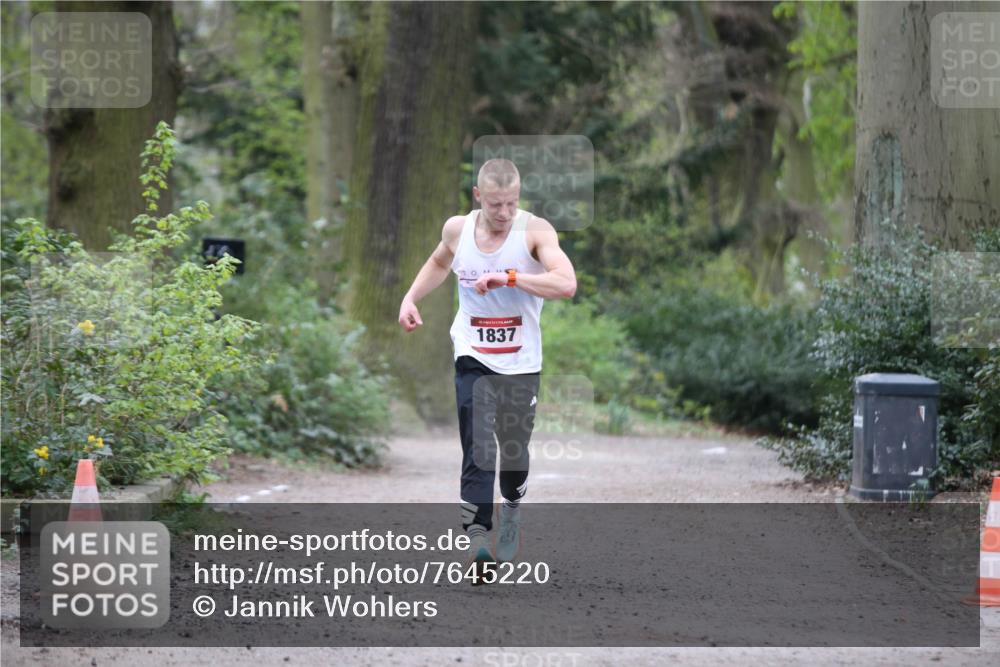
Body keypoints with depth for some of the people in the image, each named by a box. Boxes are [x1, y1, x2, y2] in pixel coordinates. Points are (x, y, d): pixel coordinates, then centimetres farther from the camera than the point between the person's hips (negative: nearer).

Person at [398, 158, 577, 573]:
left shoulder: (535, 231, -14)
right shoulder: (457, 230, -2)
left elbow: (566, 285, -29)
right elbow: (439, 263, 23)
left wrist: (509, 278, -36)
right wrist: (411, 298, 10)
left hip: (521, 363, -1)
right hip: (473, 358, 1)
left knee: (514, 450, 13)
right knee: (477, 452, -13)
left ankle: (512, 511, 43)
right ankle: (477, 540, -18)